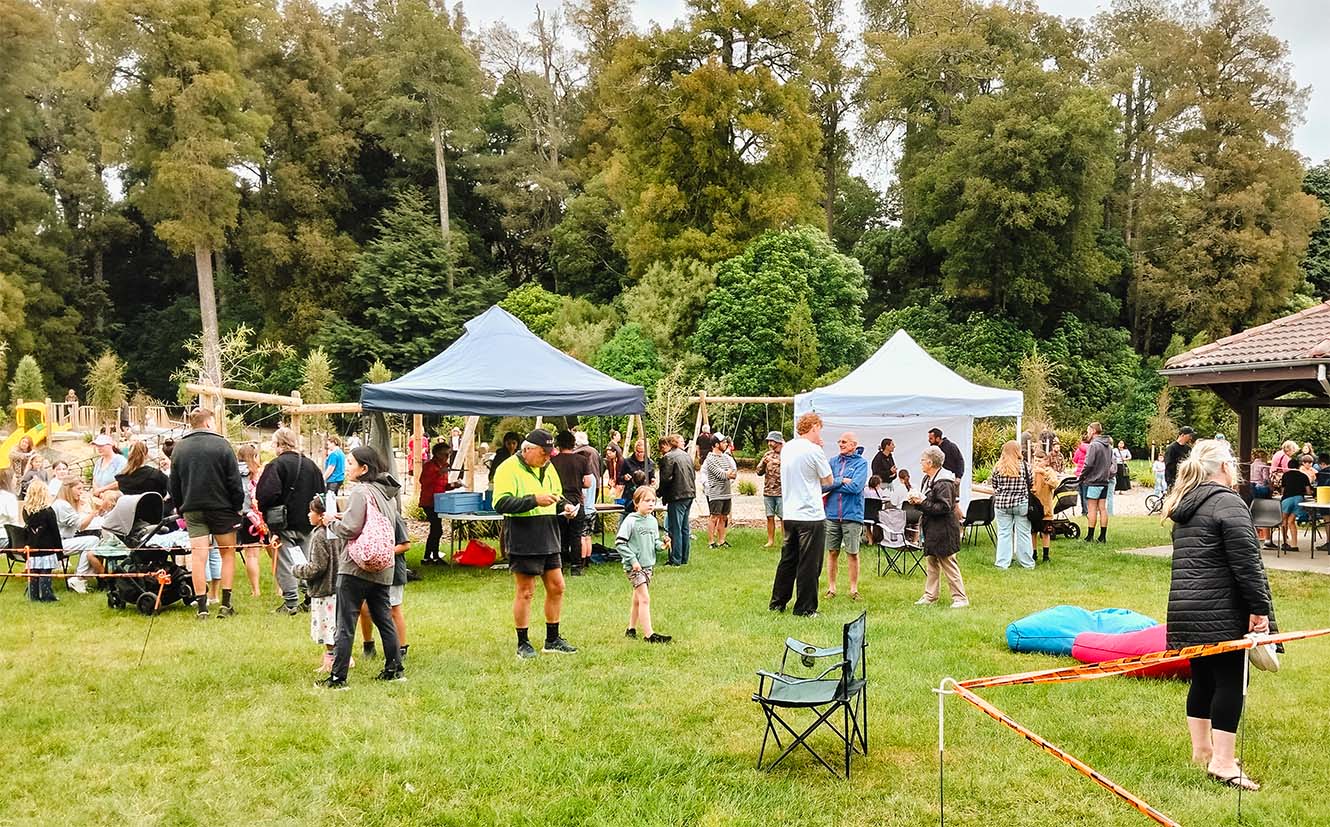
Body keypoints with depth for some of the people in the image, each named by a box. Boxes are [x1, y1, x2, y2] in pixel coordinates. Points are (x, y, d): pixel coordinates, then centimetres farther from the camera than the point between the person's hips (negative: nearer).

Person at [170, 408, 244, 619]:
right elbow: (234, 480, -8)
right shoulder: (221, 444, -7)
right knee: (228, 553, 8)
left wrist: (181, 509, 19)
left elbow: (174, 485, 11)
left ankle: (202, 606, 0)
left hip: (192, 510, 3)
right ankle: (225, 604, 4)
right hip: (221, 507, -3)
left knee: (198, 557, 2)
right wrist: (238, 507, 0)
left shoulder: (179, 448, 6)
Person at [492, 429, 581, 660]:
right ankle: (522, 644, 13)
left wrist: (564, 505, 5)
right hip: (523, 542, -7)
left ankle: (553, 639, 23)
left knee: (556, 587, 10)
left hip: (549, 539, 7)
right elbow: (501, 503, -21)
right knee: (525, 592, 1)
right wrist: (534, 500, -26)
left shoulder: (547, 468, 13)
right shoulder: (509, 469, -11)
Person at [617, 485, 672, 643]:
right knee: (645, 599, -12)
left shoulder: (652, 521, 8)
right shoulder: (630, 521, -14)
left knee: (637, 599, 17)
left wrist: (661, 545, -4)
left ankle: (631, 629, 29)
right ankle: (649, 634, -13)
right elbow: (619, 543, -15)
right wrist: (632, 560, -18)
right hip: (634, 566, -7)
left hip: (648, 565, 7)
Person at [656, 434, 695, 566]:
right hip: (690, 494, 8)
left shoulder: (668, 457, -12)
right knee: (685, 528, 14)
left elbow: (666, 478, -16)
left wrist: (660, 493, -2)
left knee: (675, 528, -3)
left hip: (677, 496, -8)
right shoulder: (687, 455, 13)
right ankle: (684, 558, 18)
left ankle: (675, 560, -2)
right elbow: (694, 475, 17)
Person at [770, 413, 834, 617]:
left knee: (787, 560, 16)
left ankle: (777, 603, 22)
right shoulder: (814, 450, -13)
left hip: (790, 514, 7)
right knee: (809, 565, 1)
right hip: (811, 516, -7)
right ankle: (805, 609, 6)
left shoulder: (786, 448, 9)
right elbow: (828, 480, -3)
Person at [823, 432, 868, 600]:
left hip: (852, 515, -3)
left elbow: (856, 487, -15)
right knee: (832, 552, 8)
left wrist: (832, 484, -6)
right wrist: (841, 481, -11)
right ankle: (831, 587, 17)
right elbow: (822, 485, 0)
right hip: (832, 514, 3)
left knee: (853, 554, 2)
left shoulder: (861, 463, -1)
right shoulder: (833, 461, 9)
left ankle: (854, 589, 12)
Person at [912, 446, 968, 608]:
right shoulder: (928, 479, 10)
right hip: (931, 528, 9)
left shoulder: (944, 482, -19)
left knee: (948, 564, -3)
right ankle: (930, 596, 21)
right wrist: (917, 501, -1)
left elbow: (944, 507, -24)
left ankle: (960, 597, 5)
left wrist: (922, 503, -22)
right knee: (931, 563, 14)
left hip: (943, 529, -9)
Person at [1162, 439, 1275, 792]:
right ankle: (1223, 763, -4)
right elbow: (1247, 562, -15)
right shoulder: (1228, 502, -10)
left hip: (1185, 608, 8)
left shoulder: (1185, 506, 16)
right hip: (1220, 612, -8)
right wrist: (1259, 608, -12)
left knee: (1203, 677, 16)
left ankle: (1201, 750, 24)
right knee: (1230, 680, -3)